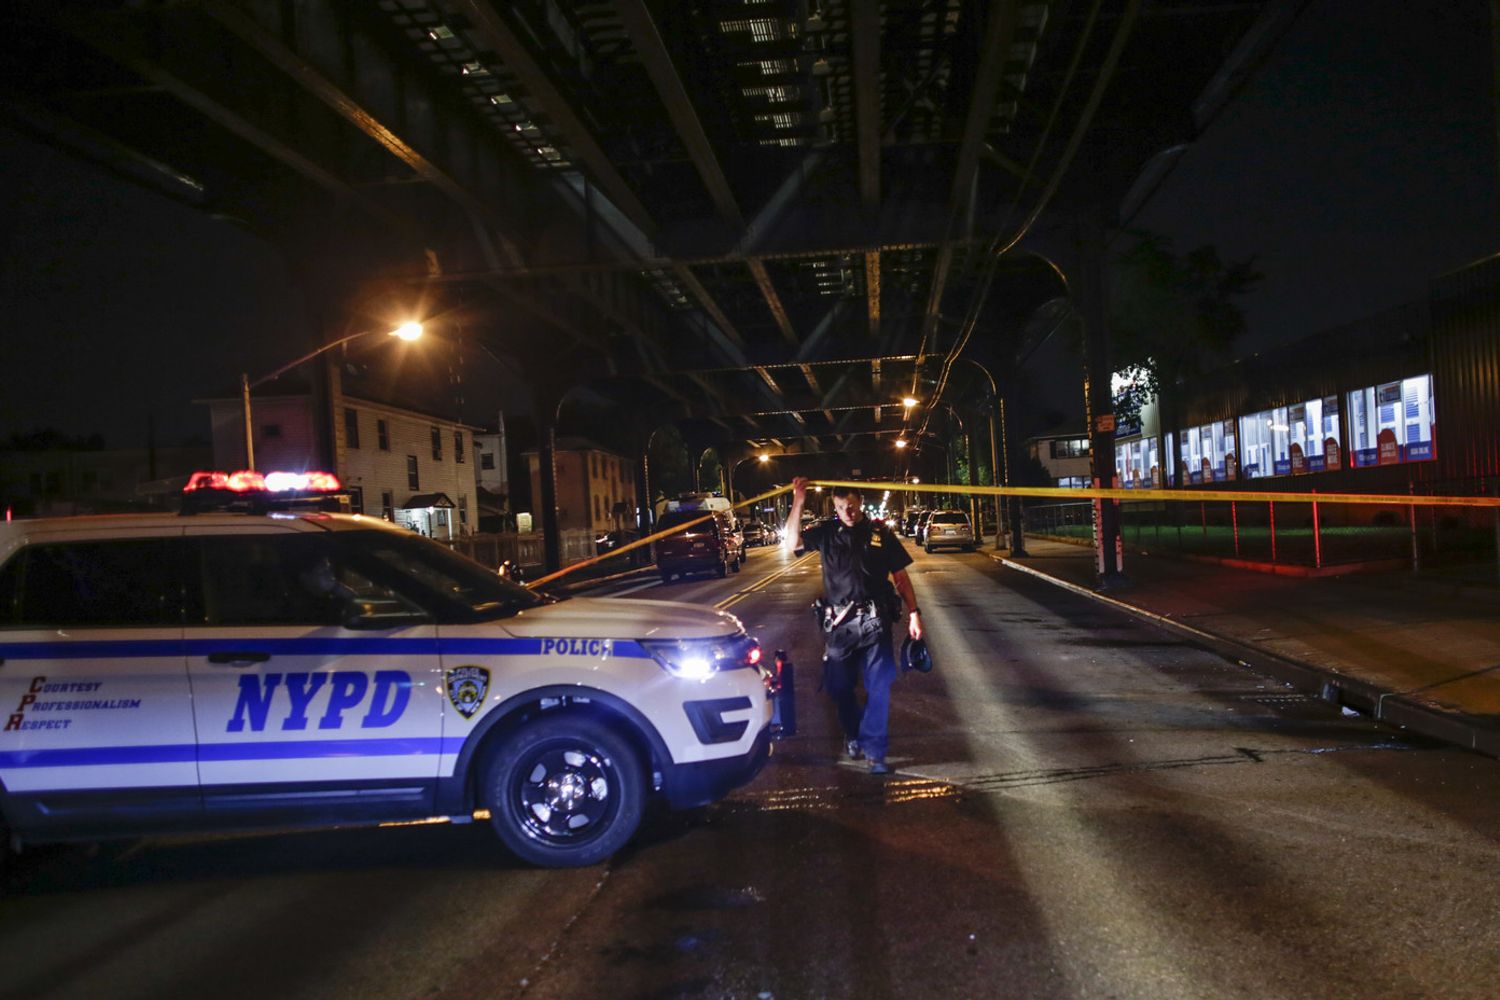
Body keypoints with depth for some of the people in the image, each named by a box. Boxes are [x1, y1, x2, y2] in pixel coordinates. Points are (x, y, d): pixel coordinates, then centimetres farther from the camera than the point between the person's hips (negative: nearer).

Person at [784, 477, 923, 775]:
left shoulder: (881, 534, 3)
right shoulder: (826, 533, 4)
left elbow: (900, 576, 7)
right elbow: (792, 541, -7)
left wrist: (914, 613, 1)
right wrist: (798, 501, -14)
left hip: (874, 622, -1)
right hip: (838, 623, 1)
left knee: (879, 685, -7)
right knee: (838, 686, 9)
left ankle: (874, 750, 2)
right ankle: (853, 733, 35)